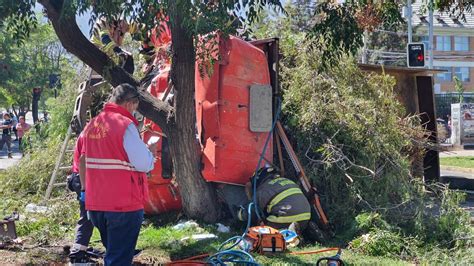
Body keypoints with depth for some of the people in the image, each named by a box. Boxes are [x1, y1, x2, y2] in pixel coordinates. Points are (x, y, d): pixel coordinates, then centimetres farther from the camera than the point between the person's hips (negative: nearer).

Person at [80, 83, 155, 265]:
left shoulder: (92, 125, 9)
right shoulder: (125, 125, -14)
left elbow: (84, 161, 15)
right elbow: (144, 165, -18)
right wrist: (151, 152, 2)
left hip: (95, 204, 7)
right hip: (124, 205, -7)